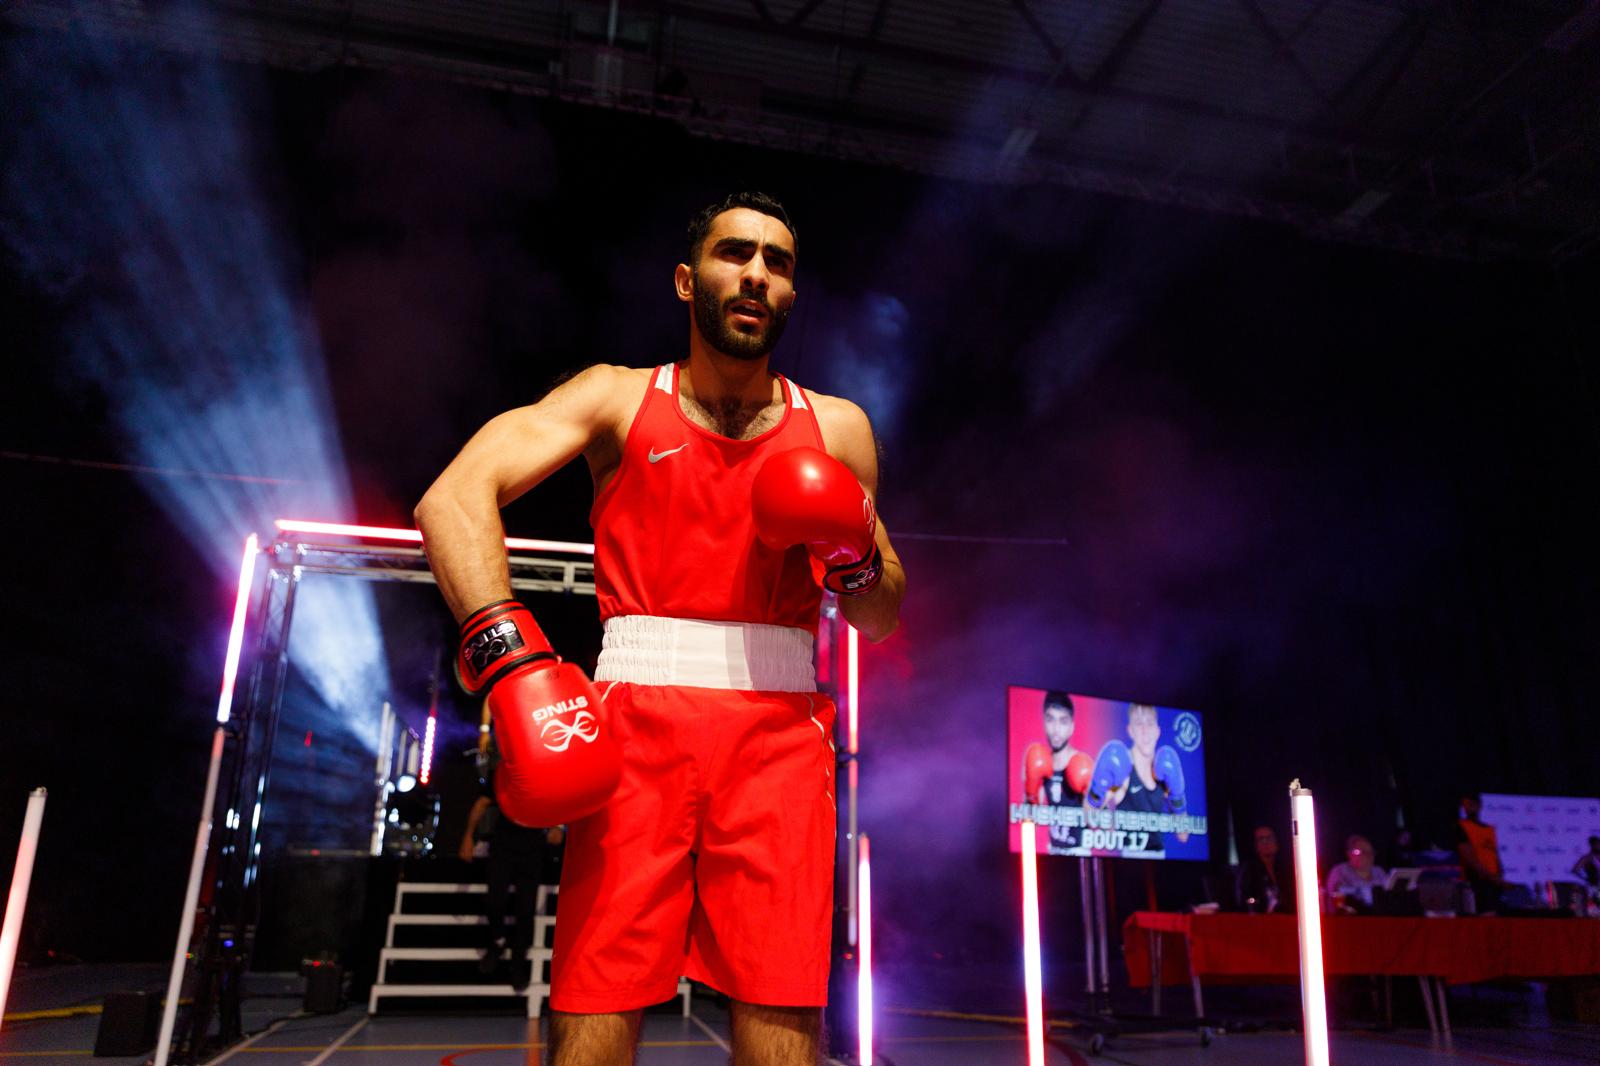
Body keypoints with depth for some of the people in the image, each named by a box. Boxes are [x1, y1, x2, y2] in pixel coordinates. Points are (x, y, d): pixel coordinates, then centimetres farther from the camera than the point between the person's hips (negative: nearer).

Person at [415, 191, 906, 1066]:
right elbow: (451, 499, -6)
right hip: (636, 716, -1)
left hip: (778, 731, 2)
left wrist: (854, 560, -3)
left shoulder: (836, 428, 14)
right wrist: (512, 657, -21)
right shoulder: (619, 398, 9)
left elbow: (881, 620, 20)